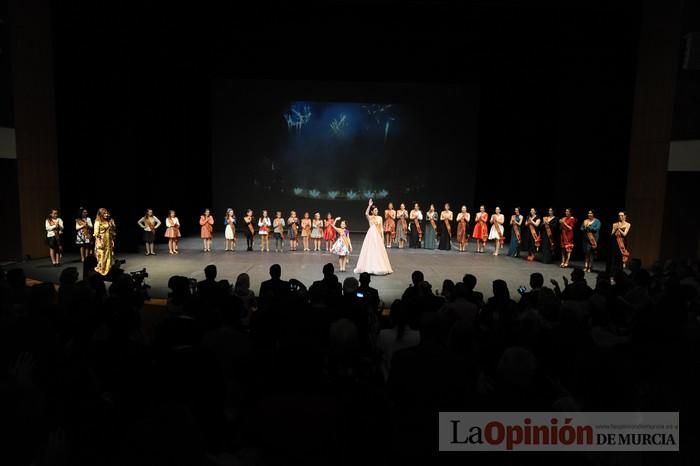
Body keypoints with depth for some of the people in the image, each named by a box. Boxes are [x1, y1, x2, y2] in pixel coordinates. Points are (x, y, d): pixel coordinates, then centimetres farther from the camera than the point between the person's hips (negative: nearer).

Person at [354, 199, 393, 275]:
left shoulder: (379, 218, 8)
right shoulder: (369, 217, 0)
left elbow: (381, 228, 8)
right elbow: (366, 213, -24)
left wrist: (382, 236, 3)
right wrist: (369, 205, -23)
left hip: (377, 235, 3)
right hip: (371, 235, -3)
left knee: (378, 251, 3)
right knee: (370, 251, -1)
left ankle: (379, 267, 10)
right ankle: (370, 267, 7)